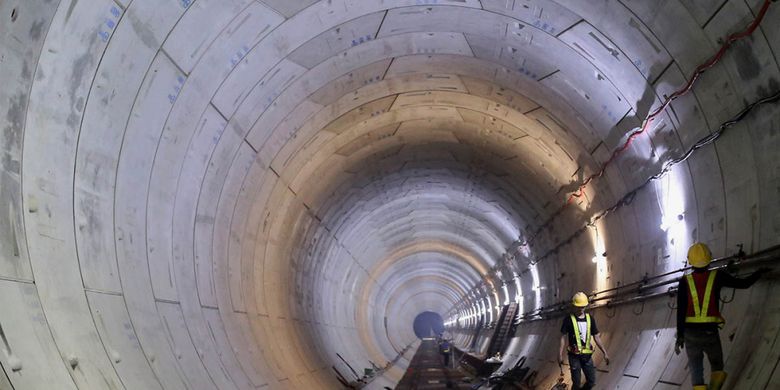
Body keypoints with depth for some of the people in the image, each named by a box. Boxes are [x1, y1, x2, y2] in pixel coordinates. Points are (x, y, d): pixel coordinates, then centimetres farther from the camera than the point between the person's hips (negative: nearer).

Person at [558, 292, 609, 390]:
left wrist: (605, 352, 2)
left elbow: (596, 337, 8)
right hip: (574, 356, -4)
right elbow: (563, 337, -6)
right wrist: (560, 355, -11)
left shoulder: (590, 319, 5)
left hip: (587, 355, 4)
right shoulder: (568, 319, -7)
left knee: (591, 382, 7)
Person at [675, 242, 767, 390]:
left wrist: (680, 336, -4)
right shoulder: (717, 276, -3)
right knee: (717, 367, 19)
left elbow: (681, 310, -7)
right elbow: (744, 284, 2)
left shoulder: (684, 281, -2)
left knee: (696, 370, 7)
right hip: (710, 332, 0)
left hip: (690, 332, 0)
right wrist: (760, 271, 20)